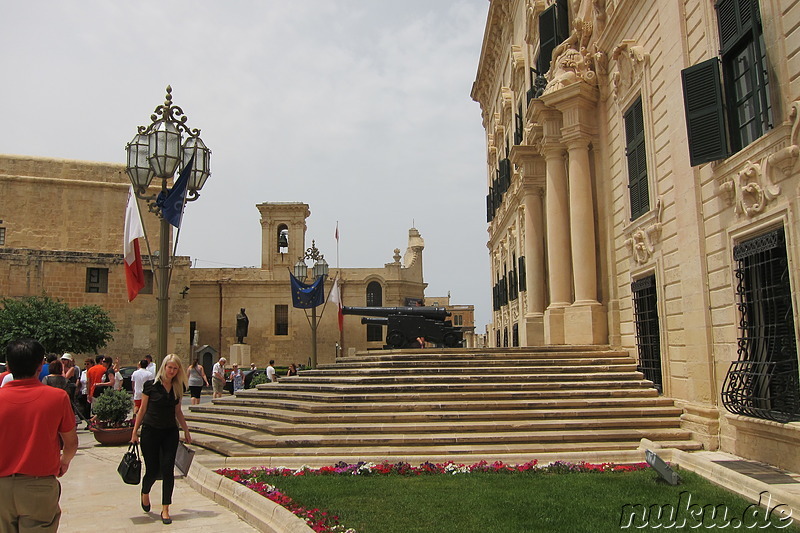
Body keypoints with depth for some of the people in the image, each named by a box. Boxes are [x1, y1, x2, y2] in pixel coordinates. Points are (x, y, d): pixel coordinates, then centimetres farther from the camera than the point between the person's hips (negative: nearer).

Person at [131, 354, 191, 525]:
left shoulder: (178, 388, 5)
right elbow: (142, 410, 0)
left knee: (168, 470, -3)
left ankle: (165, 509, 7)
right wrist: (135, 432, -1)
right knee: (153, 470, 3)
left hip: (170, 432, 3)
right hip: (150, 431, -3)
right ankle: (145, 493, 37)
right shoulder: (151, 385, -6)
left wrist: (186, 431, 17)